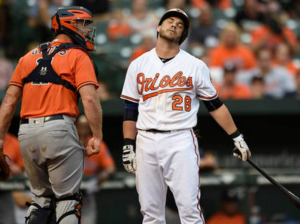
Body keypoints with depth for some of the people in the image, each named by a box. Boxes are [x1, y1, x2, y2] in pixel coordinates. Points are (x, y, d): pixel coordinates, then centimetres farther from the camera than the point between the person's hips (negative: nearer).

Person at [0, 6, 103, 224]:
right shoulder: (78, 56, 1)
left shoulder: (29, 57, 17)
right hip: (59, 128, -5)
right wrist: (97, 136, -11)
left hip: (27, 132, 5)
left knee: (42, 197, 17)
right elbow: (89, 99, -12)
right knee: (67, 198, -1)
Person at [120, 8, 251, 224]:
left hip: (181, 142, -2)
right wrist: (128, 146, 4)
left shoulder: (195, 66, 5)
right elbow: (131, 110, 11)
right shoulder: (138, 65, 10)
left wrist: (237, 137, 6)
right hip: (146, 143, 2)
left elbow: (215, 104, 9)